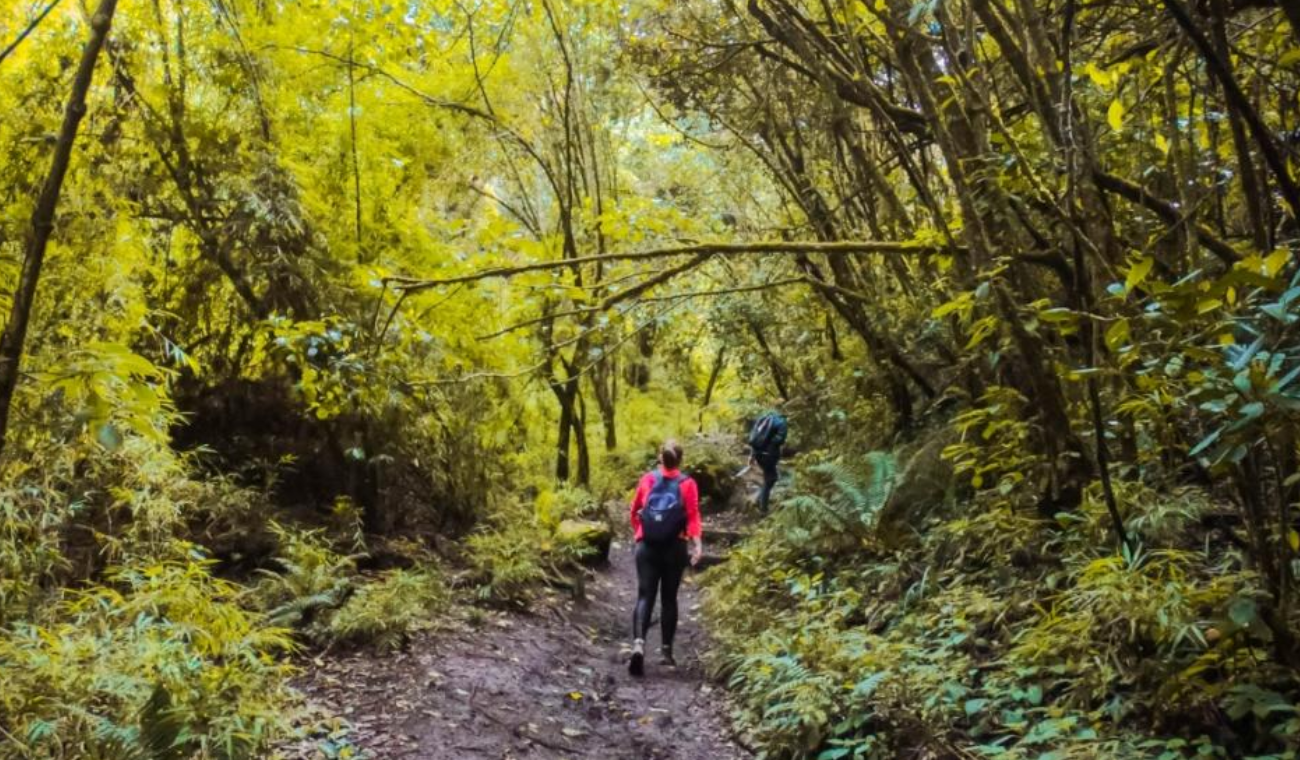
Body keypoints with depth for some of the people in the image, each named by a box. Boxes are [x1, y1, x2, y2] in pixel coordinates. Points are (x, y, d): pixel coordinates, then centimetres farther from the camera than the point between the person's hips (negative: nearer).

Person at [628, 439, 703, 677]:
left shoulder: (647, 479, 4)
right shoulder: (687, 484, -1)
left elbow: (634, 511, 12)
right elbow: (693, 516, -11)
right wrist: (697, 542, -16)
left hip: (647, 546, 0)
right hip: (675, 547, 0)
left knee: (645, 596, -1)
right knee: (669, 598, 12)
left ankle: (638, 643, -23)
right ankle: (666, 650, 16)